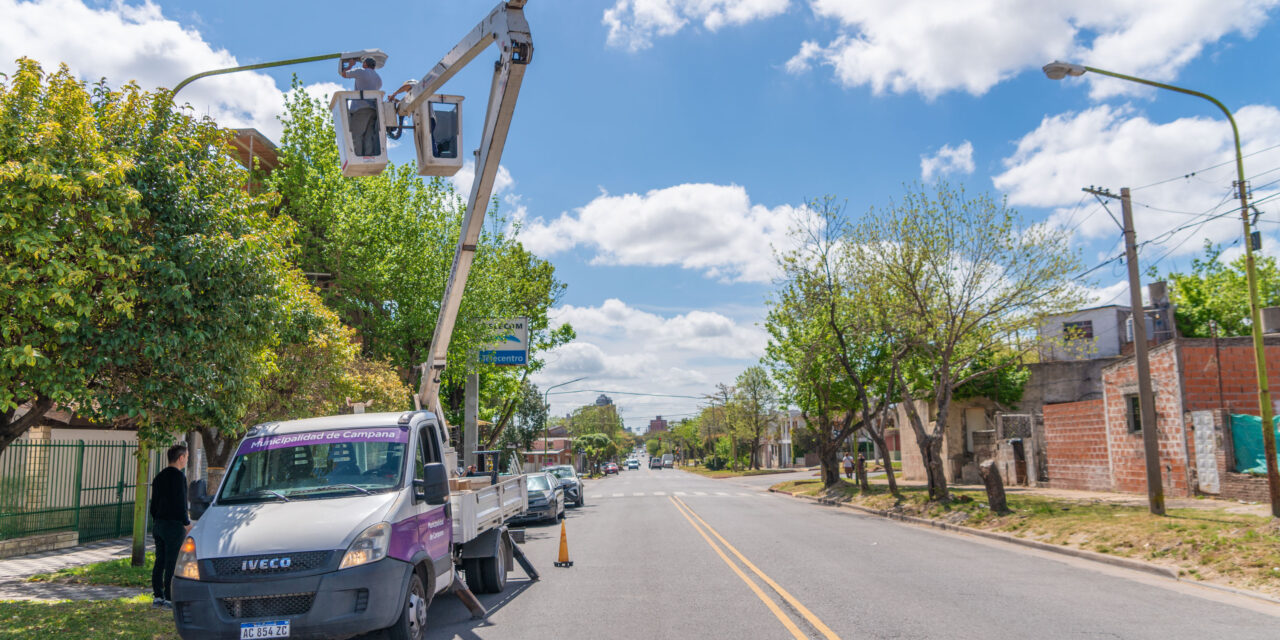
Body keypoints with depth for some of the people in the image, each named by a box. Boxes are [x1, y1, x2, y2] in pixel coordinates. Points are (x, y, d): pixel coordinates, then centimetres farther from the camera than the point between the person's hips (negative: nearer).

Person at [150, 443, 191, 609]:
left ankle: (157, 596, 16)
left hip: (158, 524, 9)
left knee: (160, 561, 12)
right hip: (174, 525, -9)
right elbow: (180, 503, -16)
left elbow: (154, 503, 19)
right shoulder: (178, 476, -13)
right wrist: (187, 523, -7)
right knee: (172, 563, -4)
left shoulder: (159, 476, 14)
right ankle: (169, 598, -2)